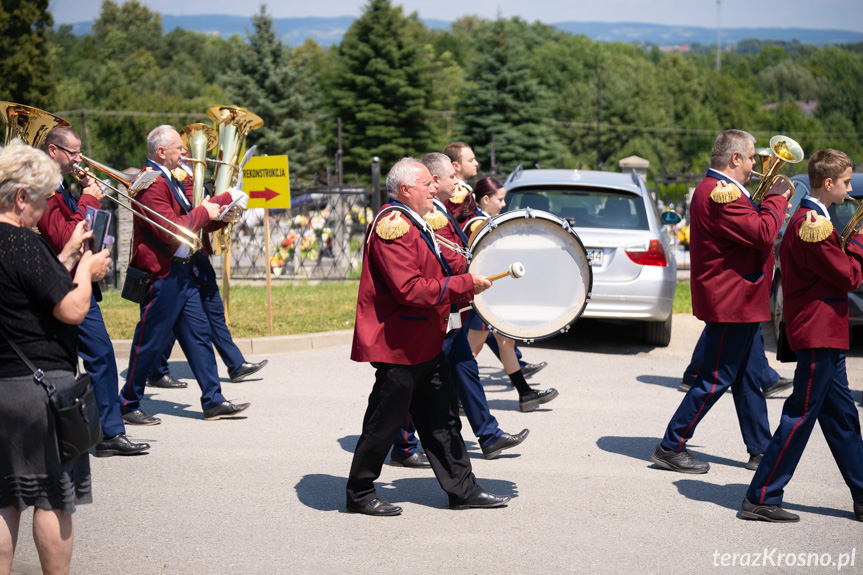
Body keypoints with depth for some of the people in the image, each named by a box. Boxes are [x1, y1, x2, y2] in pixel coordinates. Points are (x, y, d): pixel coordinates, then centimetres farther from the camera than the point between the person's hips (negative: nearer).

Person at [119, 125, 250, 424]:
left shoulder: (170, 180, 16)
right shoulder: (151, 184, -18)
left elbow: (188, 222, 22)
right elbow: (172, 232, -24)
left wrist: (218, 216, 6)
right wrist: (203, 212, -13)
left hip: (182, 272, 10)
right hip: (162, 274, -10)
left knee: (199, 335, 9)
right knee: (150, 342, -1)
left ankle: (213, 401, 13)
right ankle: (128, 405, 11)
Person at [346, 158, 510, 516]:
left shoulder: (414, 224, 16)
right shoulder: (392, 226, -18)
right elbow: (410, 289, -27)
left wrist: (467, 293, 14)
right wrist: (465, 284, -21)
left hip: (425, 342, 10)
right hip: (399, 346, -10)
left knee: (442, 419, 12)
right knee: (385, 422, 0)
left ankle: (463, 490, 19)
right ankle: (359, 494, 13)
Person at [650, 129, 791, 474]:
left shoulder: (718, 190, 16)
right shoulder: (720, 193, -21)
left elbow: (749, 228, 18)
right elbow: (764, 233, -26)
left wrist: (769, 199, 7)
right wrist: (776, 198, -12)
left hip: (740, 302, 11)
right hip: (731, 302, -11)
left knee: (749, 378, 15)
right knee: (716, 380, -5)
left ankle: (760, 451, 22)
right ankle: (671, 448, 3)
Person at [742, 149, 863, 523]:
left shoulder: (808, 220, 16)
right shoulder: (813, 224, -18)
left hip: (825, 336, 11)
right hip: (818, 334, -11)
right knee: (801, 415, -6)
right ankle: (761, 498, -1)